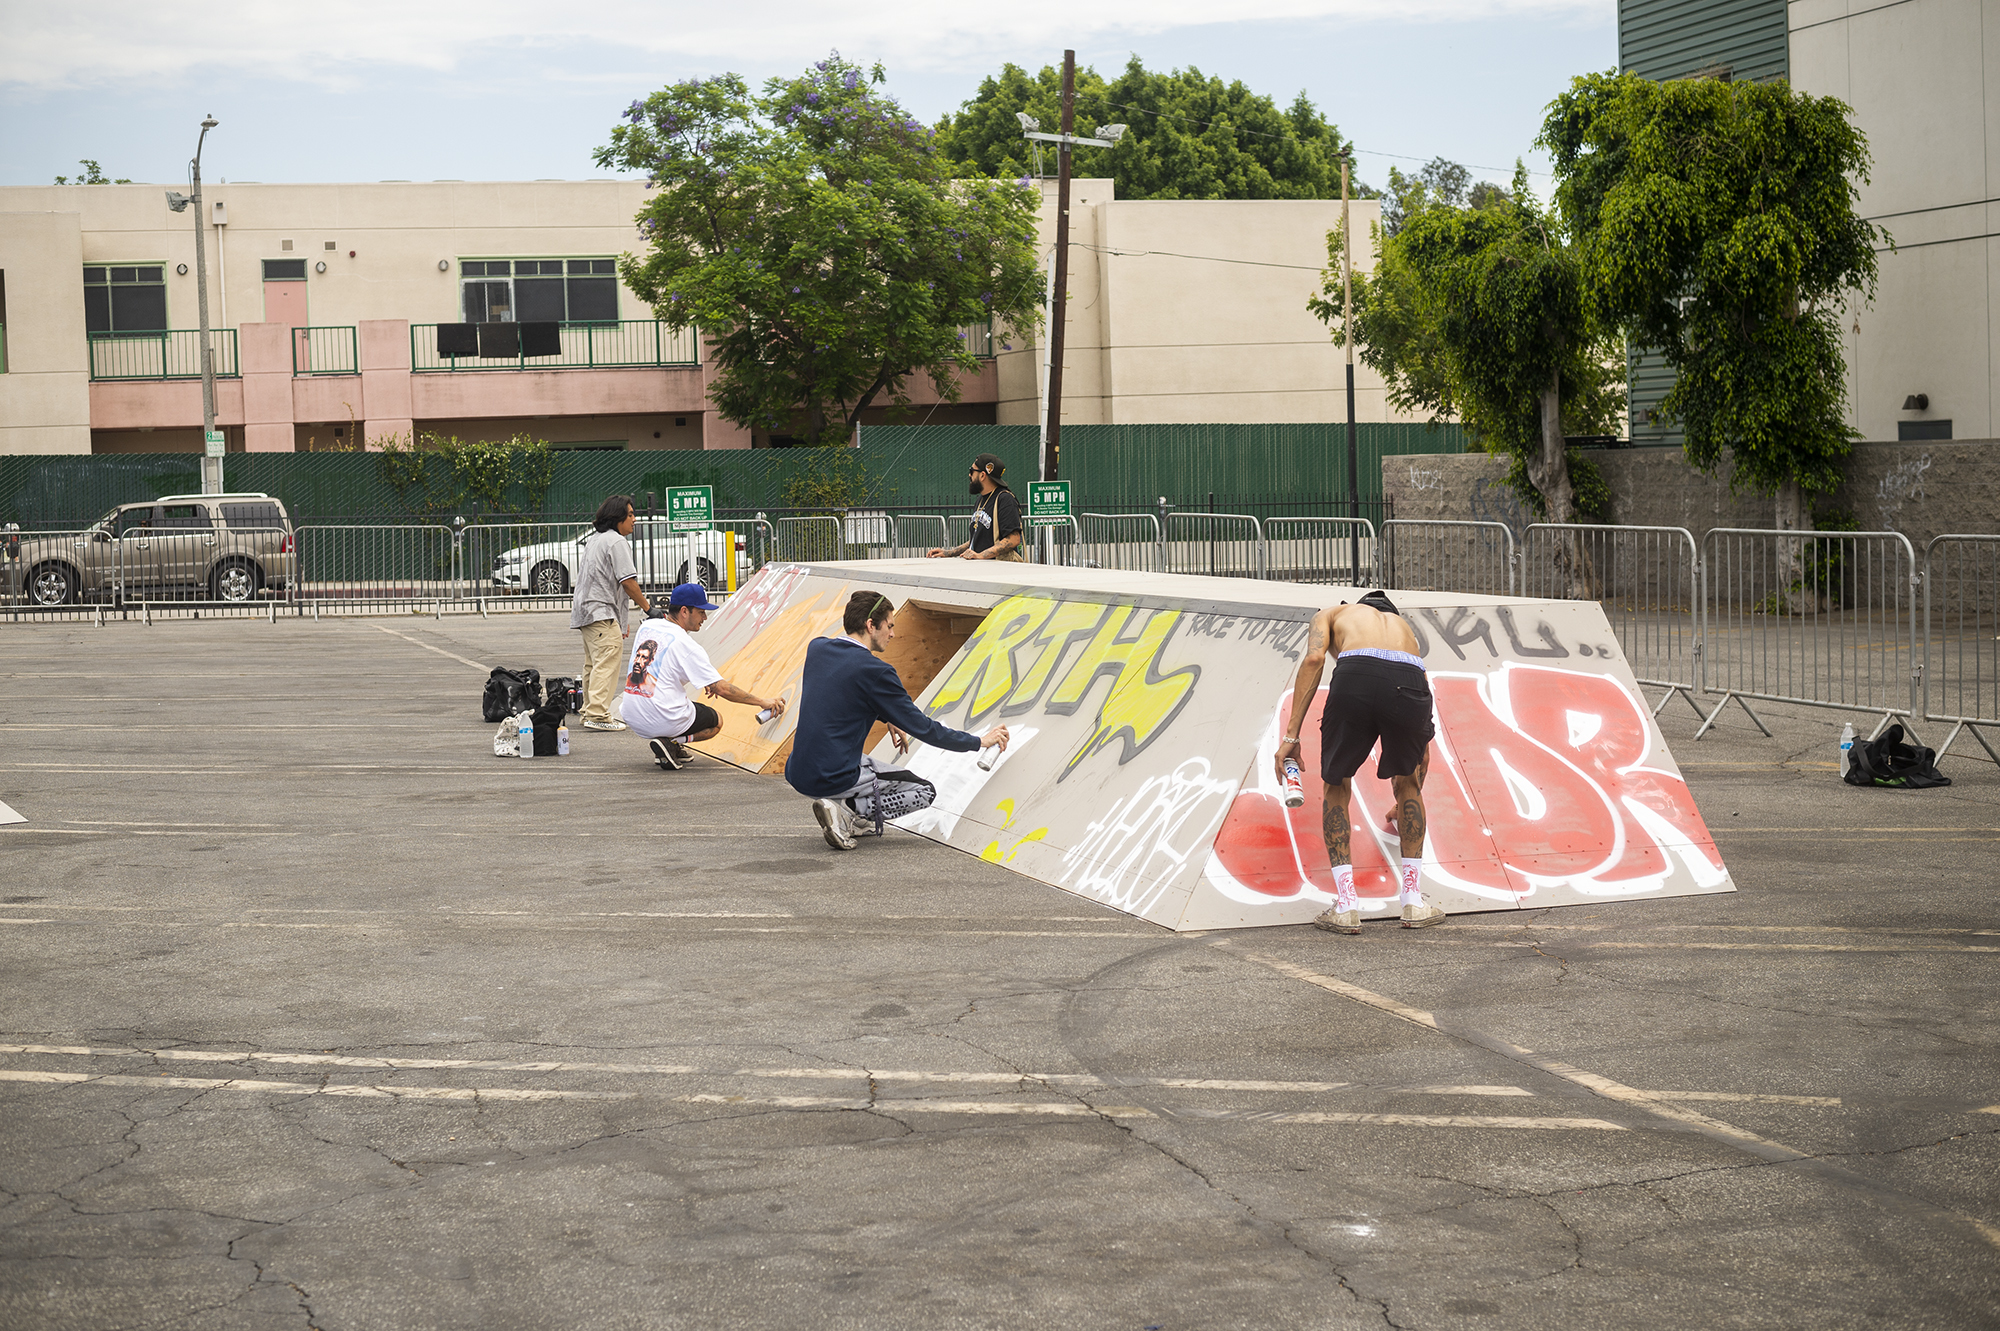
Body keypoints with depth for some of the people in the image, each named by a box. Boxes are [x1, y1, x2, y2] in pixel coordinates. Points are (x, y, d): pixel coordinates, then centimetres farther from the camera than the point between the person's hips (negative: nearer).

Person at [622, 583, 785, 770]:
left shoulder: (646, 627, 7)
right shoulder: (685, 644, -15)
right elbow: (722, 689, -14)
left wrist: (700, 678, 21)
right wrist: (763, 702, -6)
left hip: (632, 718, 7)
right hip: (664, 722, -7)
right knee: (716, 721, 20)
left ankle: (672, 747, 16)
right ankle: (669, 742, -5)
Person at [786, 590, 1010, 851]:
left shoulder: (817, 648, 6)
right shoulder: (874, 670, -14)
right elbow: (922, 728, -8)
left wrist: (887, 718, 30)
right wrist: (979, 741, 2)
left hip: (796, 775, 8)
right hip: (834, 779, -8)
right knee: (925, 792, 9)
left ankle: (850, 818, 15)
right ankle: (844, 811, -8)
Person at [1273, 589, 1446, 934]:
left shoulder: (1332, 614, 37)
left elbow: (1314, 657, 8)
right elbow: (1422, 753, 48)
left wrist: (1291, 735, 6)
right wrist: (1405, 809, 62)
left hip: (1354, 679, -2)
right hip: (1409, 683, 2)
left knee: (1336, 786, 24)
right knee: (1407, 782, 31)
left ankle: (1346, 906, 15)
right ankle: (1413, 902, 27)